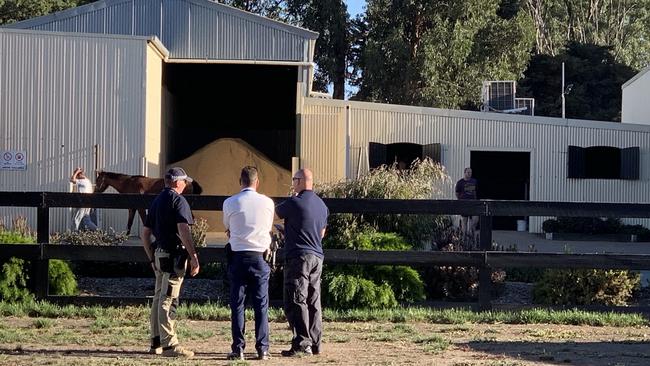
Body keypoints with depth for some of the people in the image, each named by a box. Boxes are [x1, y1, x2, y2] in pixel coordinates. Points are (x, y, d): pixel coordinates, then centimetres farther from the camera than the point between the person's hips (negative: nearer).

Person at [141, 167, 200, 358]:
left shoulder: (156, 201, 16)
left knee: (159, 298, 14)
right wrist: (194, 256, -19)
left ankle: (156, 343, 20)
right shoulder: (178, 200, -9)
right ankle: (169, 344, -8)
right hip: (174, 255, -8)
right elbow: (183, 231, -20)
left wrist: (151, 257, 24)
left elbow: (145, 233, 18)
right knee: (169, 300, -9)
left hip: (159, 254, 8)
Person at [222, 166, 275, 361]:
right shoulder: (267, 203, 0)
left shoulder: (229, 203, -2)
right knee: (261, 305, 5)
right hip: (260, 257, 1)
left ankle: (238, 349, 0)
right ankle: (262, 348, 3)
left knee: (237, 304, 4)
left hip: (238, 257, -1)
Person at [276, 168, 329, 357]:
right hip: (317, 256, 8)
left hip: (299, 257, -8)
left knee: (296, 302, -7)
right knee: (314, 302, 11)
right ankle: (315, 343, 13)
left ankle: (302, 343, -11)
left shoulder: (294, 202, -12)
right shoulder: (322, 205, 13)